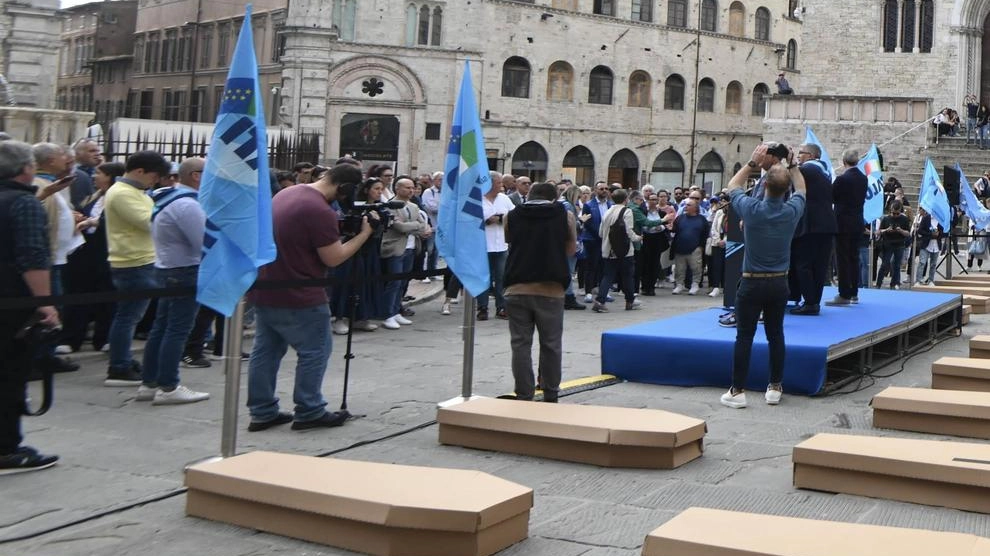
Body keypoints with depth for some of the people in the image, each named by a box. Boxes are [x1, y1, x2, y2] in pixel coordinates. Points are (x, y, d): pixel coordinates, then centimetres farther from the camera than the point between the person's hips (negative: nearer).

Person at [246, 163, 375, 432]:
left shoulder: (286, 193, 9)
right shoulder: (320, 211, -21)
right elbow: (333, 258, -16)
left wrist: (337, 227, 8)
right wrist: (364, 233, -6)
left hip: (263, 290, 9)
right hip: (297, 297, -9)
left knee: (266, 350, 13)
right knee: (315, 351, 4)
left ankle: (262, 412, 18)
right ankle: (309, 412, 8)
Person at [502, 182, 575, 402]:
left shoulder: (511, 217, 8)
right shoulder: (565, 215, 4)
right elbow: (571, 250, 12)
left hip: (517, 288, 1)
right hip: (551, 288, -1)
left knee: (520, 343, 5)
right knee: (551, 344, 10)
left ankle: (524, 396, 5)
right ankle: (550, 394, 18)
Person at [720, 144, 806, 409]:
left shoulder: (751, 209, -14)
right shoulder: (792, 211, -7)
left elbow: (733, 185, 6)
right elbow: (801, 188, 18)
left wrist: (753, 162, 6)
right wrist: (792, 164, 17)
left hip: (752, 283, -3)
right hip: (779, 283, 3)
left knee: (744, 336, 0)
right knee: (776, 335, 11)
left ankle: (737, 391, 1)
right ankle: (775, 388, 16)